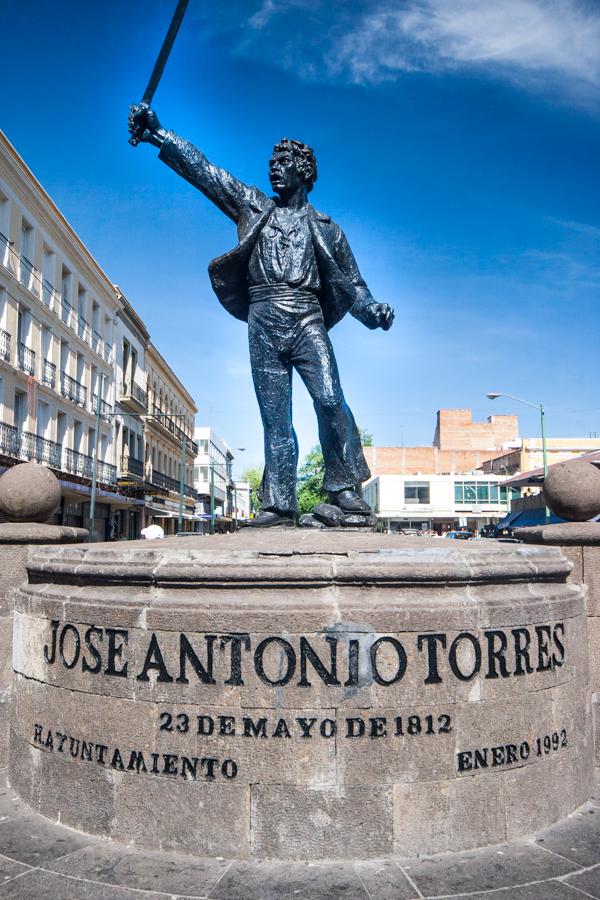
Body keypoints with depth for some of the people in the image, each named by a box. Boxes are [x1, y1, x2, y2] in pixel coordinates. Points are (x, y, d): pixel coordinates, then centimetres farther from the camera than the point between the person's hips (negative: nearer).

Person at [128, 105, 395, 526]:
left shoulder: (326, 228, 16)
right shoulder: (252, 205, 19)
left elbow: (351, 283, 14)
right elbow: (202, 170, 13)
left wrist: (373, 311, -6)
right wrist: (158, 135, 5)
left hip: (307, 321, -1)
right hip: (263, 323, 1)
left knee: (331, 400, -20)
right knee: (275, 418, -1)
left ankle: (344, 486, -10)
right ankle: (279, 503, 2)